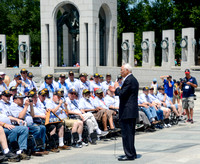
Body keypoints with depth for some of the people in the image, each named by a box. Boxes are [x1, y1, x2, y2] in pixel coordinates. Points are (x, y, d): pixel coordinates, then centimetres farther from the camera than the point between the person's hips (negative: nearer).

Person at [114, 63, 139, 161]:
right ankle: (132, 153, 22)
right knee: (130, 133, 16)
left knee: (126, 133, -7)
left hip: (127, 111, -11)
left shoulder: (128, 80, -15)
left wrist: (117, 88, -4)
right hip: (133, 111, 11)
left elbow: (122, 94, -21)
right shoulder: (133, 79, 17)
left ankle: (129, 154, -5)